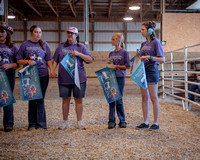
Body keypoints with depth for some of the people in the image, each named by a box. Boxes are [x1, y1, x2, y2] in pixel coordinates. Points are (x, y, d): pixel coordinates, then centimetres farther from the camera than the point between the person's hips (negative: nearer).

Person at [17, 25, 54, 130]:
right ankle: (32, 124, 14)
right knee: (32, 99, 5)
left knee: (40, 99, 2)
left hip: (43, 75, 0)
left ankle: (41, 124, 9)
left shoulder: (44, 44, 9)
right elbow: (19, 60, 5)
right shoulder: (25, 45, 5)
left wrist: (51, 70, -5)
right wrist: (28, 61, -13)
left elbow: (48, 59, 10)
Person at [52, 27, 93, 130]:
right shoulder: (61, 46, 11)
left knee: (79, 100, 3)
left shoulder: (81, 47, 5)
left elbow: (90, 60, -2)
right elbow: (56, 60, 14)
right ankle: (65, 122, 20)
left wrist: (78, 54, -13)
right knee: (65, 100, 7)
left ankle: (79, 122, 13)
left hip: (79, 78, -1)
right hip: (64, 78, 2)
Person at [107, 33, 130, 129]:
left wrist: (117, 66, -11)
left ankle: (122, 121, 12)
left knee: (119, 100, -2)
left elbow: (127, 66, -4)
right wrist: (108, 67, -1)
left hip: (120, 78, -5)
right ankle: (111, 121, 10)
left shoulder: (124, 52, -1)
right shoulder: (111, 53, 14)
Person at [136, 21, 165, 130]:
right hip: (142, 71, 7)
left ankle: (156, 123, 7)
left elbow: (162, 60, -11)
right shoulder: (143, 44, 15)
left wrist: (149, 57, -20)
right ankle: (145, 122, 16)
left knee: (153, 98, -2)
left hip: (151, 71, -7)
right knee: (144, 97, 8)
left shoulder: (155, 42, -6)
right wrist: (138, 56, 1)